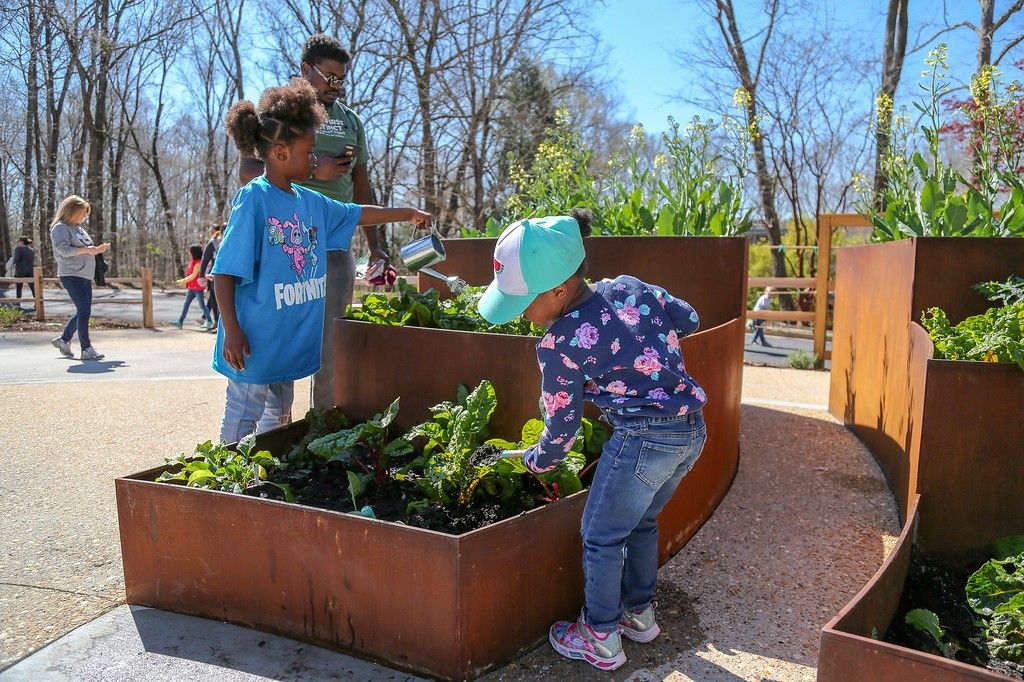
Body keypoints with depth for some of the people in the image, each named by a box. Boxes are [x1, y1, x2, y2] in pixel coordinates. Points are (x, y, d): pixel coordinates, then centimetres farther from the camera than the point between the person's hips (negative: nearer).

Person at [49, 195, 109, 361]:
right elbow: (64, 250, -17)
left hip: (85, 275, 9)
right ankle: (86, 349, -6)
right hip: (71, 275, -9)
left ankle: (64, 339, 27)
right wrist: (86, 249, -20)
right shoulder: (60, 228, -5)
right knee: (84, 311, -10)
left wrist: (97, 249, 8)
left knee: (83, 311, 11)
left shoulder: (79, 228, 21)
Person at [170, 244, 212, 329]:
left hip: (198, 288, -9)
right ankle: (180, 322, 7)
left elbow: (193, 276, -17)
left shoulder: (198, 263, -15)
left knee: (202, 304, -2)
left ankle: (209, 321, 8)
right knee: (186, 304, 7)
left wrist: (182, 281, -15)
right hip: (191, 288, 9)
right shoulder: (193, 262, 13)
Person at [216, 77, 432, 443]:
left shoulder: (310, 202, 8)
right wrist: (231, 331, -19)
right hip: (255, 344, -8)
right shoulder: (253, 199, -14)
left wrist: (408, 213, 28)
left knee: (278, 421, 19)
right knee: (241, 425, 2)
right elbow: (224, 272, -15)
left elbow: (356, 214, 24)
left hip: (289, 341, 8)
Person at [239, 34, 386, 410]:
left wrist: (374, 247, 14)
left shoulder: (350, 120, 17)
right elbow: (247, 172, -7)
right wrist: (312, 171, -16)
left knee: (332, 342, 3)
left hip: (335, 244, 4)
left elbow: (361, 187, 19)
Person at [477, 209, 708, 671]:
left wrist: (533, 461, 15)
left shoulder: (560, 343, -13)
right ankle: (640, 613, 42)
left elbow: (562, 428, -3)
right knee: (642, 522, 26)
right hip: (694, 429, 8)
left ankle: (601, 641, 25)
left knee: (602, 536, 12)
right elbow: (688, 320, 17)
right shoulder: (629, 287, 3)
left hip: (643, 437, -8)